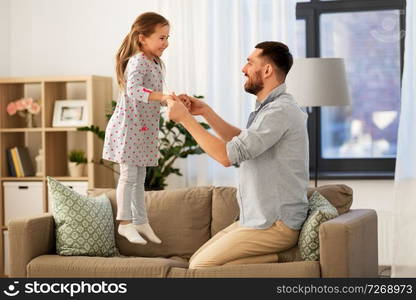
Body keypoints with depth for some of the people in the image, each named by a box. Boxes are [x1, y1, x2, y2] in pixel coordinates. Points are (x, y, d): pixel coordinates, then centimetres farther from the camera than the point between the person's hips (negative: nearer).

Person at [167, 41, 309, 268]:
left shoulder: (280, 111, -21)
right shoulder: (271, 107, 13)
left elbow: (227, 155, -24)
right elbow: (241, 141, 26)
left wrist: (185, 118, -15)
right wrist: (205, 112, 15)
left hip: (275, 225, -10)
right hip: (258, 218, 10)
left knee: (201, 267, -12)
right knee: (198, 260, 7)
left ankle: (277, 260, -8)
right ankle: (276, 259, 3)